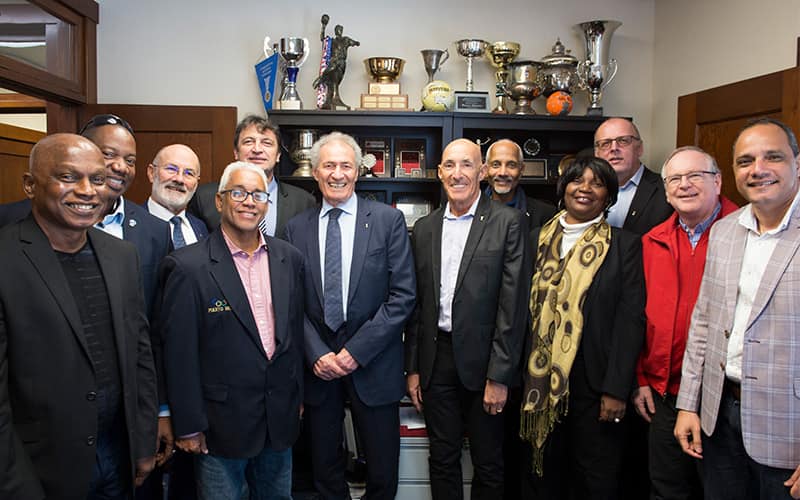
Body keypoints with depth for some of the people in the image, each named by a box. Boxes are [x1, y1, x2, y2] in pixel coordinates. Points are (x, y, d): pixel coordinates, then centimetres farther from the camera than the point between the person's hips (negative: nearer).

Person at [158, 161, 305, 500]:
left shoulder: (289, 259, 2)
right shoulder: (188, 266, -14)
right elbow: (179, 354, -12)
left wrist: (297, 397, 11)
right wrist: (188, 427, -9)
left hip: (281, 419, 5)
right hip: (221, 424, -5)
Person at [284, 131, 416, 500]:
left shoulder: (388, 220, -3)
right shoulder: (296, 228, 4)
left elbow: (403, 296, -8)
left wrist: (356, 351, -12)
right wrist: (317, 354, -9)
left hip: (373, 365, -2)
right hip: (317, 366, 2)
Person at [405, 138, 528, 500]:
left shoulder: (506, 222, -7)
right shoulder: (424, 228, 7)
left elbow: (512, 303, -11)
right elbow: (417, 304, 9)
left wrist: (499, 376, -13)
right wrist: (412, 368, 8)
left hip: (482, 359, -3)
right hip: (437, 358, 4)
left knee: (488, 465, 13)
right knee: (442, 460, 17)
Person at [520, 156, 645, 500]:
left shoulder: (625, 245, -2)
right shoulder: (539, 239, 5)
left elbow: (631, 321, -7)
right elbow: (524, 308, 5)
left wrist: (616, 389, -12)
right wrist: (524, 375, 1)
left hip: (595, 384, -2)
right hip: (541, 382, 2)